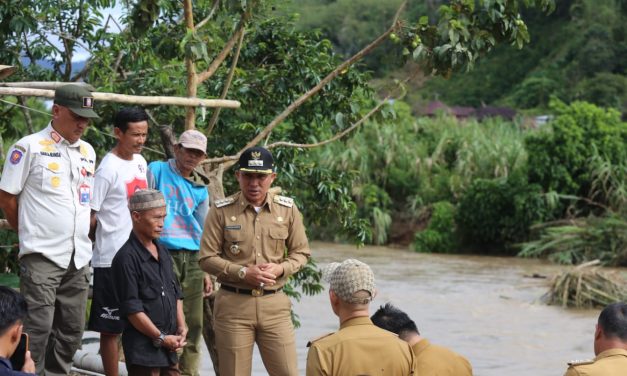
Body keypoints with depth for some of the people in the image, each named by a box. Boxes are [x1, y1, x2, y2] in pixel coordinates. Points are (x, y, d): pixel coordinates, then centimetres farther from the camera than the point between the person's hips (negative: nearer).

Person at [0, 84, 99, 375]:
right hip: (41, 256, -6)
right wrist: (30, 233, 6)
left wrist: (81, 237, 16)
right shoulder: (29, 147, -6)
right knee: (37, 329, -9)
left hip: (79, 258, 6)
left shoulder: (88, 152, 13)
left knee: (72, 331, 10)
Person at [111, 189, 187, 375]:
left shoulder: (162, 252, 14)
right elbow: (131, 309, -16)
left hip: (169, 348, 8)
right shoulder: (126, 258, -13)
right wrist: (161, 338, -13)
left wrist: (181, 327, 6)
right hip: (143, 349, -8)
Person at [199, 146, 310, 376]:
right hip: (233, 304, -1)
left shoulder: (287, 209, 4)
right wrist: (243, 272, -15)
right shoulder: (221, 210, -3)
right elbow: (207, 258, -2)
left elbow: (301, 253, 11)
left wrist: (281, 268, -9)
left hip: (274, 304, 2)